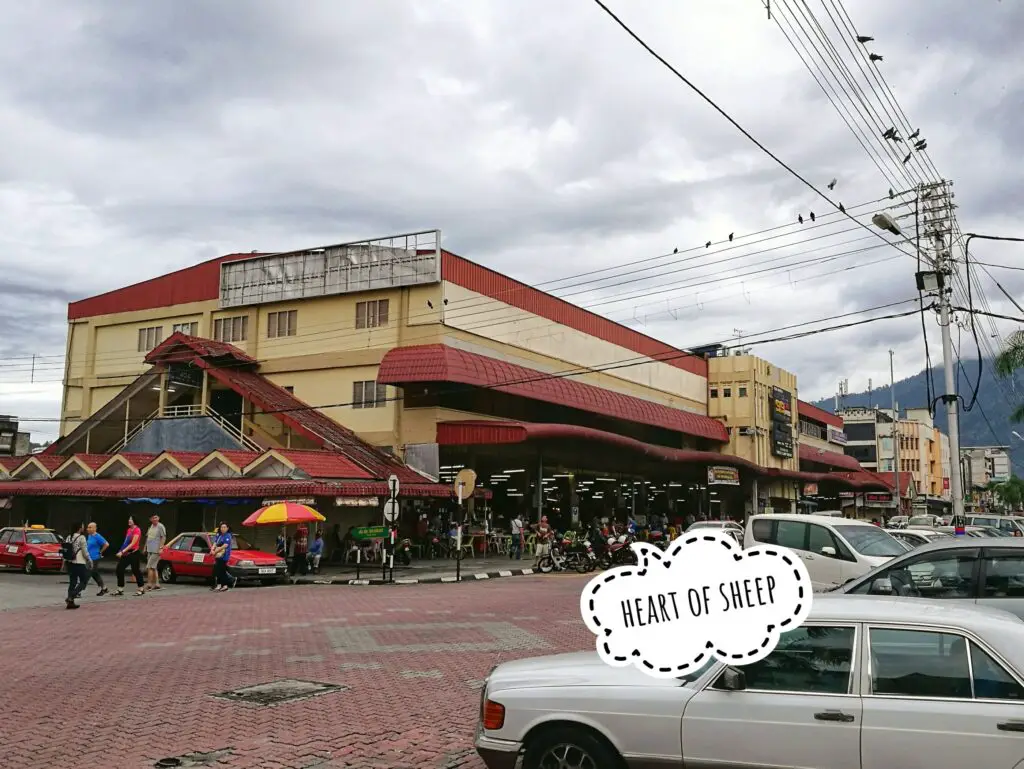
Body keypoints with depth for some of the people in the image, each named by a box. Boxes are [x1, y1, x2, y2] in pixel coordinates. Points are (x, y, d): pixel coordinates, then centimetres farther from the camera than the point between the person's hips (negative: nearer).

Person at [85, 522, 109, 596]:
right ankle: (104, 589, 25)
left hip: (94, 559, -9)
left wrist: (100, 552, -10)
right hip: (89, 558, 9)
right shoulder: (89, 536, 10)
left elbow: (106, 544, -18)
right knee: (95, 574, 15)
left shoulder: (97, 536, -15)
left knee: (87, 575, -8)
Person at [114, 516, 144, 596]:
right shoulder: (129, 530, 12)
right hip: (126, 553, 8)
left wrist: (122, 552, -22)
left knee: (135, 570, -1)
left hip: (133, 553, -8)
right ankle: (120, 590, 9)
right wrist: (122, 552, 5)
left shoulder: (137, 530, -13)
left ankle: (141, 589, 12)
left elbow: (132, 543, -19)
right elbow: (126, 542, 14)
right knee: (119, 569, 2)